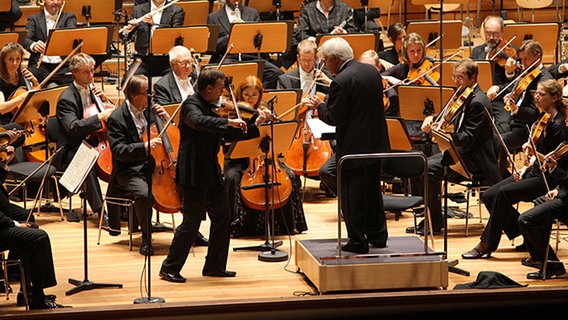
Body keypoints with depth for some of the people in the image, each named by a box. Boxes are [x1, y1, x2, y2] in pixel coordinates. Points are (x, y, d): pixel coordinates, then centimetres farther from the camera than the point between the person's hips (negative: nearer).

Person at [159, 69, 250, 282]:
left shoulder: (211, 107, 13)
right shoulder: (191, 105, -14)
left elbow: (228, 133, 19)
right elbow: (199, 121, -37)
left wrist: (257, 129, 12)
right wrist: (228, 122, -40)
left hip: (211, 172, 9)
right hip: (195, 173, -9)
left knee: (222, 217, 11)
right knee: (192, 222, -6)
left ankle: (214, 266, 21)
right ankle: (169, 269, 3)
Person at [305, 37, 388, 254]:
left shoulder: (341, 81, -21)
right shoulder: (372, 71, 6)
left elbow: (334, 118, -21)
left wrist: (320, 106, -2)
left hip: (354, 148, -9)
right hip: (376, 143, 9)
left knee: (352, 195, 2)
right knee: (372, 191, 20)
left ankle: (357, 242, 6)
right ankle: (377, 234, 28)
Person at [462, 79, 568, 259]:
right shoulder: (543, 118, 10)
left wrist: (535, 153, -27)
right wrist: (526, 167, 4)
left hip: (549, 179, -9)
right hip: (535, 172, 9)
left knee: (503, 193, -27)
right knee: (489, 196, -4)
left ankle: (486, 245, -18)